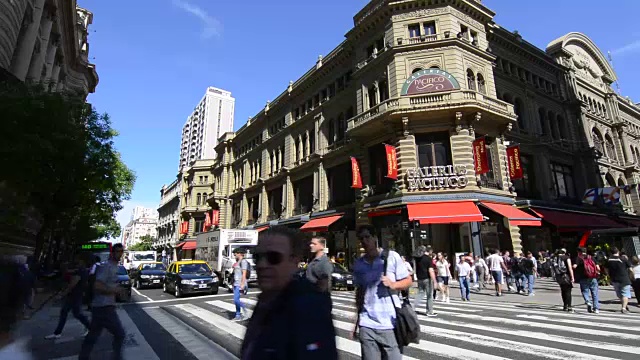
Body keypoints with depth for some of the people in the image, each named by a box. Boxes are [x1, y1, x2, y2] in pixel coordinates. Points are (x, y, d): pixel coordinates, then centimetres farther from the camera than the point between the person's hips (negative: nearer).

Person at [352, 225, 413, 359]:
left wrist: (393, 284, -18)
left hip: (390, 324, -2)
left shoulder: (392, 256, -3)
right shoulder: (358, 264, 6)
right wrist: (357, 321, 17)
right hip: (366, 325, 3)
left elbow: (408, 281, 1)